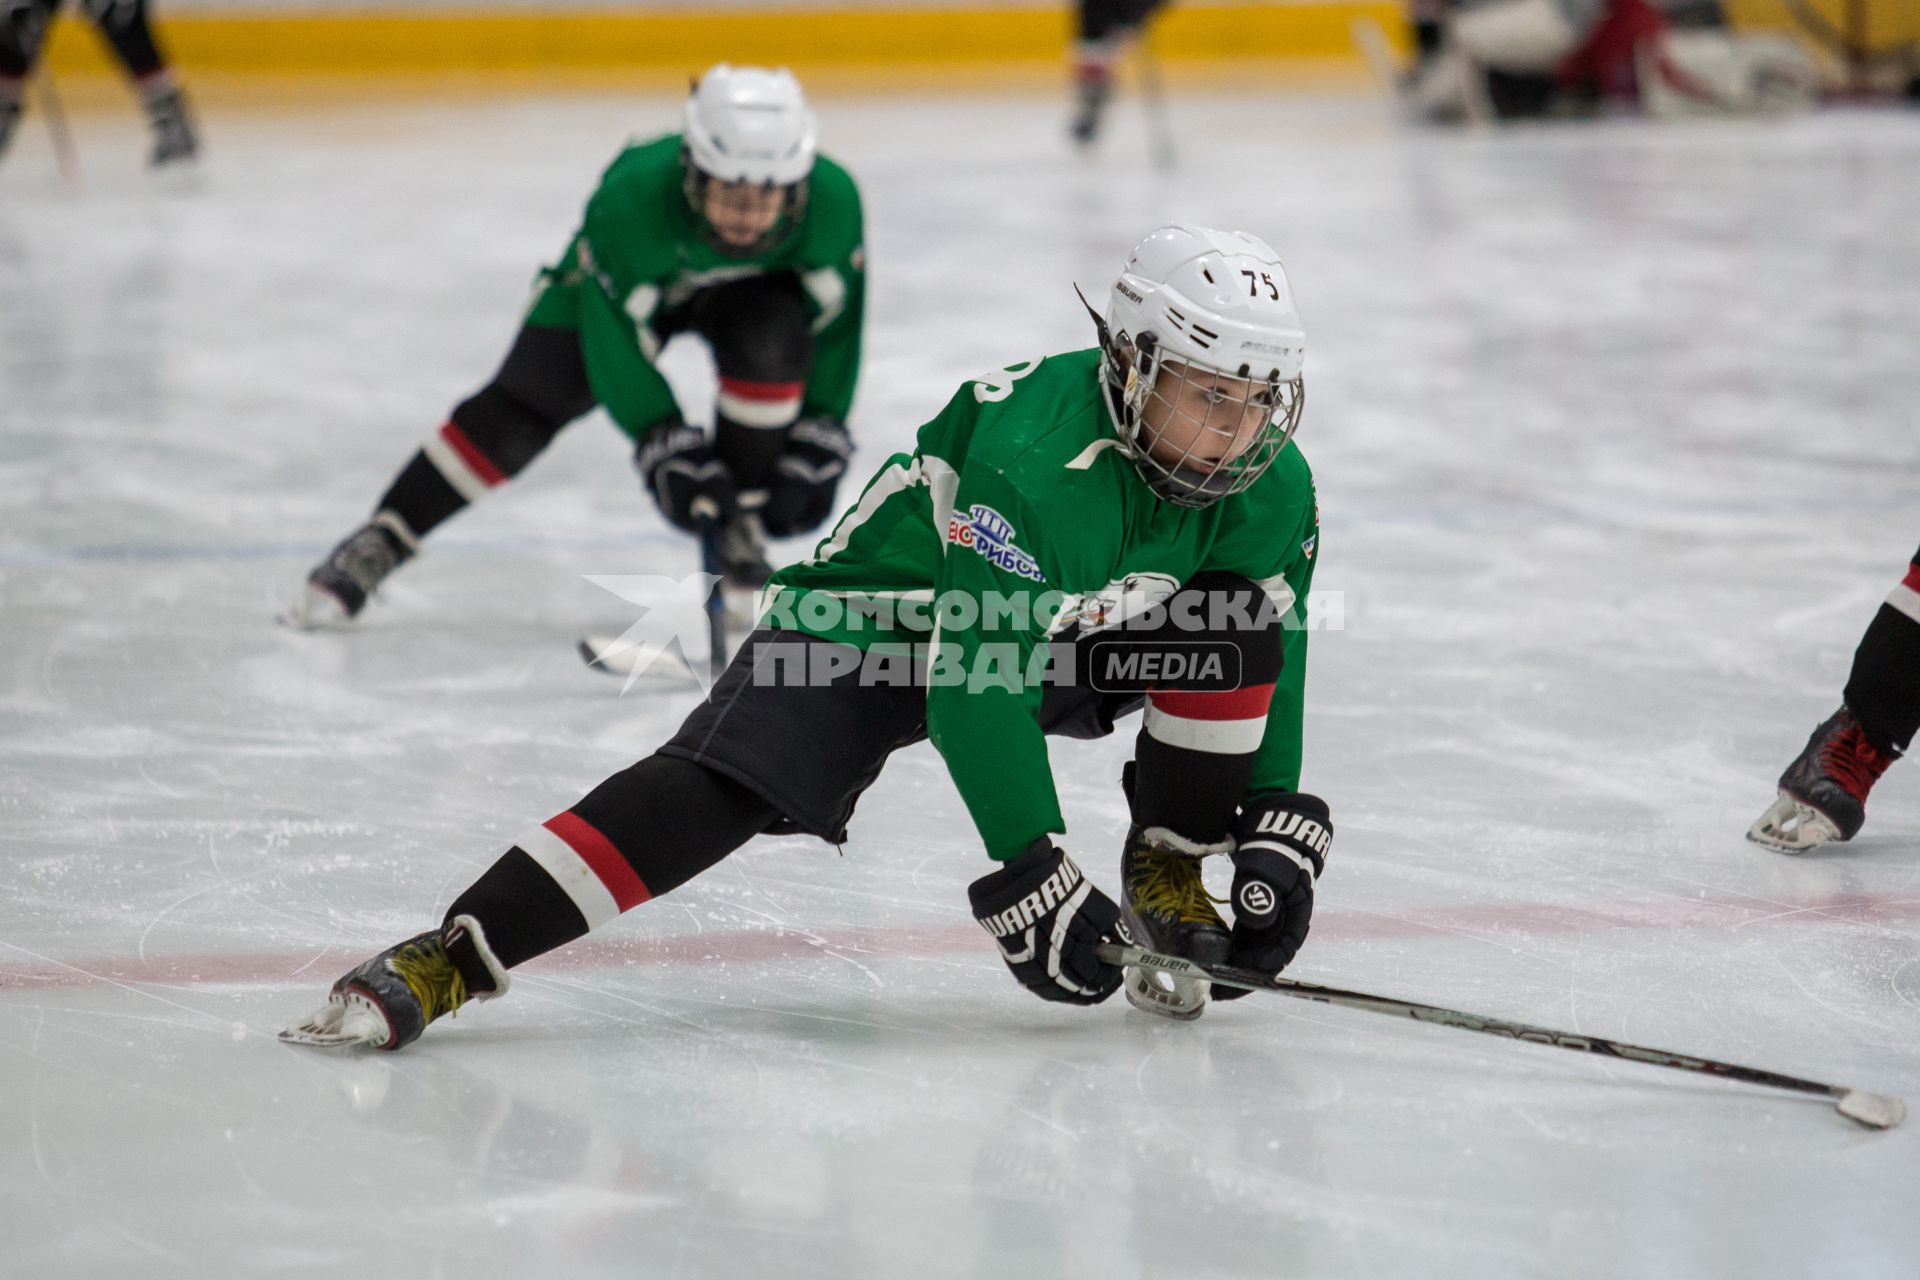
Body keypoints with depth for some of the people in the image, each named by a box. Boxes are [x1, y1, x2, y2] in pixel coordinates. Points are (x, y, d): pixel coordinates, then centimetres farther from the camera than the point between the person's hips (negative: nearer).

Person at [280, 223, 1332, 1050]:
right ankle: (448, 960, -31)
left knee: (1236, 620, -21)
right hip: (887, 613, -5)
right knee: (720, 786, -27)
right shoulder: (1029, 455, -36)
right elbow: (972, 688, -37)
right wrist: (1030, 878, -36)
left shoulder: (1271, 491, -16)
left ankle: (1165, 874, 0)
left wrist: (1279, 831, -13)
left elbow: (1273, 670, -2)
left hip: (1064, 634, 6)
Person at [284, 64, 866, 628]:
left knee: (770, 344, -31)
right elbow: (613, 332, -30)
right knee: (523, 407, -12)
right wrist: (662, 440, -30)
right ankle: (377, 544, 0)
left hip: (746, 284, 2)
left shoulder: (831, 199, -35)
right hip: (622, 282, -2)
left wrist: (818, 433, -18)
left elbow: (836, 316, -17)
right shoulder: (630, 197, -42)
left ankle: (738, 530, -10)